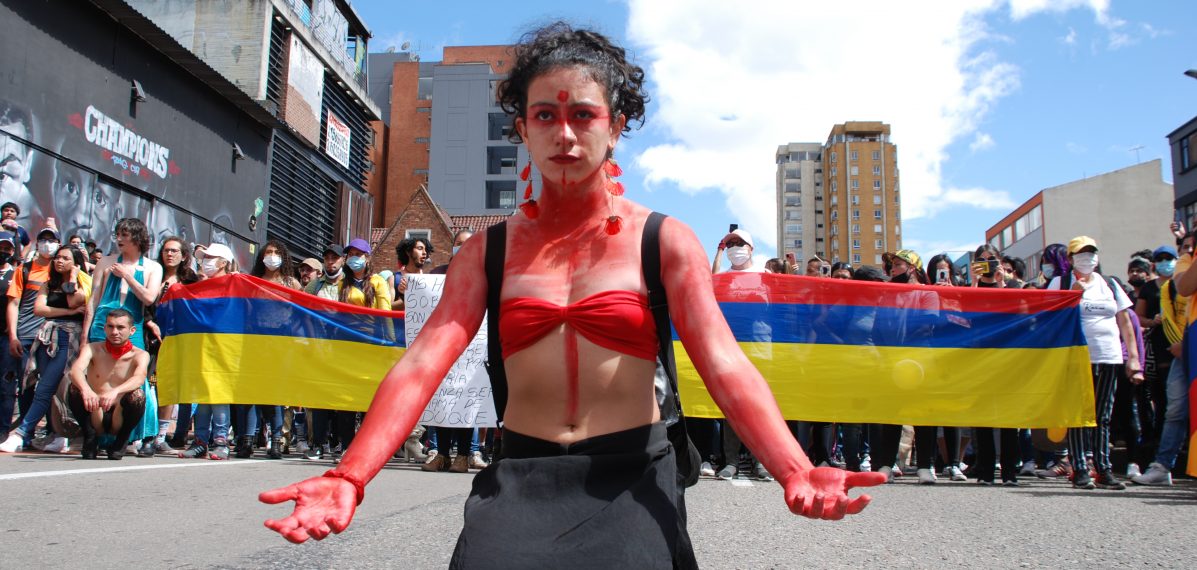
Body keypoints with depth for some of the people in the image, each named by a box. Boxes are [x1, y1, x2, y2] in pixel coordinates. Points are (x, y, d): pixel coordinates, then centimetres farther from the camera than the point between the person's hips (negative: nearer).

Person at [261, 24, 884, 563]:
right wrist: (350, 477, -22)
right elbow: (422, 364, -5)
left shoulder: (663, 241, 2)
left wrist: (794, 472, -27)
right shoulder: (488, 251, 7)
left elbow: (725, 366, -9)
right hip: (519, 478, 1)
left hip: (632, 478, -1)